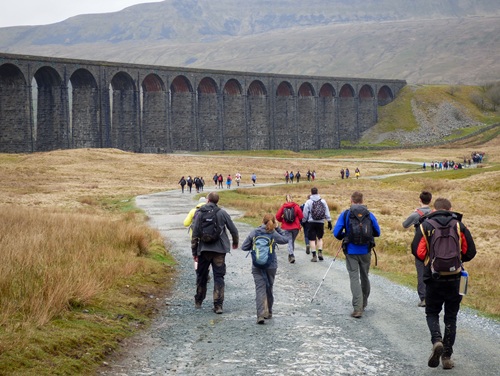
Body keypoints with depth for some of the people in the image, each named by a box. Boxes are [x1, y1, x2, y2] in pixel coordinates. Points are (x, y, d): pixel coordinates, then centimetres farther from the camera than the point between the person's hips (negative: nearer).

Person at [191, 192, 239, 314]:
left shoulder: (200, 214, -3)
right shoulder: (222, 213, -3)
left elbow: (195, 234, -3)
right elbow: (233, 229, 2)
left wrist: (194, 252, 5)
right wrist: (235, 242, 22)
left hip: (204, 249, 1)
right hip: (219, 250, -1)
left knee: (201, 276, 17)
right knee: (219, 276, 2)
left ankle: (198, 301, 29)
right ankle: (218, 305, -6)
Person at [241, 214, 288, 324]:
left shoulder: (254, 233, -3)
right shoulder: (274, 234, -6)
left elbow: (244, 247, 0)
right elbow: (286, 239, 12)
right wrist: (277, 228, 9)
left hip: (257, 266, -1)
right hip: (271, 266, 1)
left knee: (260, 289, -6)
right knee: (269, 288, 17)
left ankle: (261, 315, -21)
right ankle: (268, 312, 30)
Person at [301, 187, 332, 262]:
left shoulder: (308, 202, -4)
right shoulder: (323, 201, 4)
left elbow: (305, 214, -2)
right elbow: (327, 212, 6)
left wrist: (303, 221, 11)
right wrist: (329, 222, 11)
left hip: (311, 222, -2)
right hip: (320, 222, 2)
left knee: (312, 239, 2)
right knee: (320, 238, 18)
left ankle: (314, 256, -1)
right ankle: (320, 252, 2)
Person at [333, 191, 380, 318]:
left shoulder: (345, 214, -5)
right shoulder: (369, 215, 0)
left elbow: (336, 233, -9)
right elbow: (377, 232, 6)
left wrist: (343, 237, 13)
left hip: (351, 251, -2)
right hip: (366, 251, 2)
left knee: (354, 278, -2)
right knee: (364, 277, 19)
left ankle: (357, 308, -12)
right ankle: (364, 304, 35)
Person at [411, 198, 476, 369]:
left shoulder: (425, 226, -2)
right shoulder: (459, 226, 1)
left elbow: (417, 252, -6)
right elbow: (470, 251, -1)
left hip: (433, 278, -1)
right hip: (454, 278, 1)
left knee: (432, 313, 13)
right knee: (451, 317, 11)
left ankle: (436, 341, -14)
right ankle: (447, 356, 10)